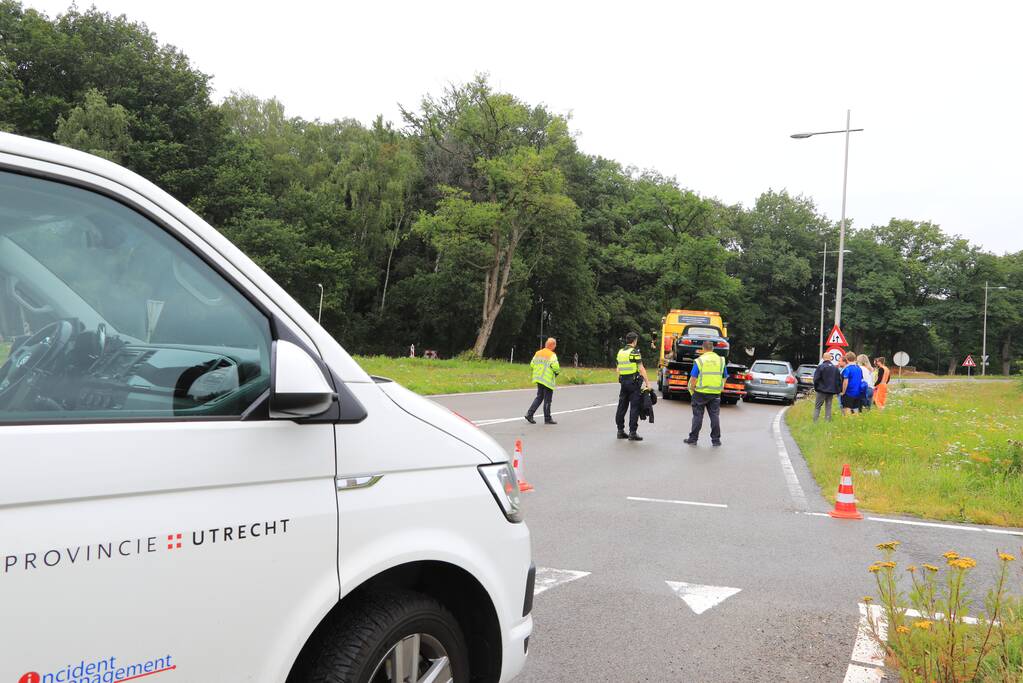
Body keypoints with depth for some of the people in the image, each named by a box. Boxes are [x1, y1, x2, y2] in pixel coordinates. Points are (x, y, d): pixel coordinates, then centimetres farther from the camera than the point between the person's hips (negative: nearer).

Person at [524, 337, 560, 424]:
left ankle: (529, 413, 6)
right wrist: (557, 372, -3)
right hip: (548, 380, -7)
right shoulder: (552, 355, -12)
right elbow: (555, 367, -23)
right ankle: (547, 419, 10)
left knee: (539, 397, 16)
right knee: (547, 400, 2)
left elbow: (531, 366, 7)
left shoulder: (537, 353, 8)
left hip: (539, 379, 7)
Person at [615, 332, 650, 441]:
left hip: (623, 381, 7)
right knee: (634, 407, -4)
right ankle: (632, 433, -6)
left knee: (622, 406, 12)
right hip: (634, 382, -7)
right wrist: (647, 382, -13)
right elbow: (641, 368, -14)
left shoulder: (620, 352, 11)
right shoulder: (635, 352, -10)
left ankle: (620, 431, 17)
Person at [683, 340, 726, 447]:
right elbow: (724, 377, 10)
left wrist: (692, 390, 3)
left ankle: (693, 438, 10)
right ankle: (716, 440, 10)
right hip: (715, 394, 3)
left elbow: (693, 378, -10)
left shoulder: (699, 360, -7)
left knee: (697, 416, 5)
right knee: (715, 416, 9)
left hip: (701, 392, -3)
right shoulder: (721, 360, 5)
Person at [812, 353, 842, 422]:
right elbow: (839, 380, 10)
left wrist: (815, 388, 2)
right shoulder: (835, 368, 6)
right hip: (831, 391, 4)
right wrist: (837, 390, 15)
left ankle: (815, 422, -4)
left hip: (821, 391, -4)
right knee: (828, 407, 9)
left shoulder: (820, 367, -11)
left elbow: (816, 379, -11)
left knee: (817, 407, 2)